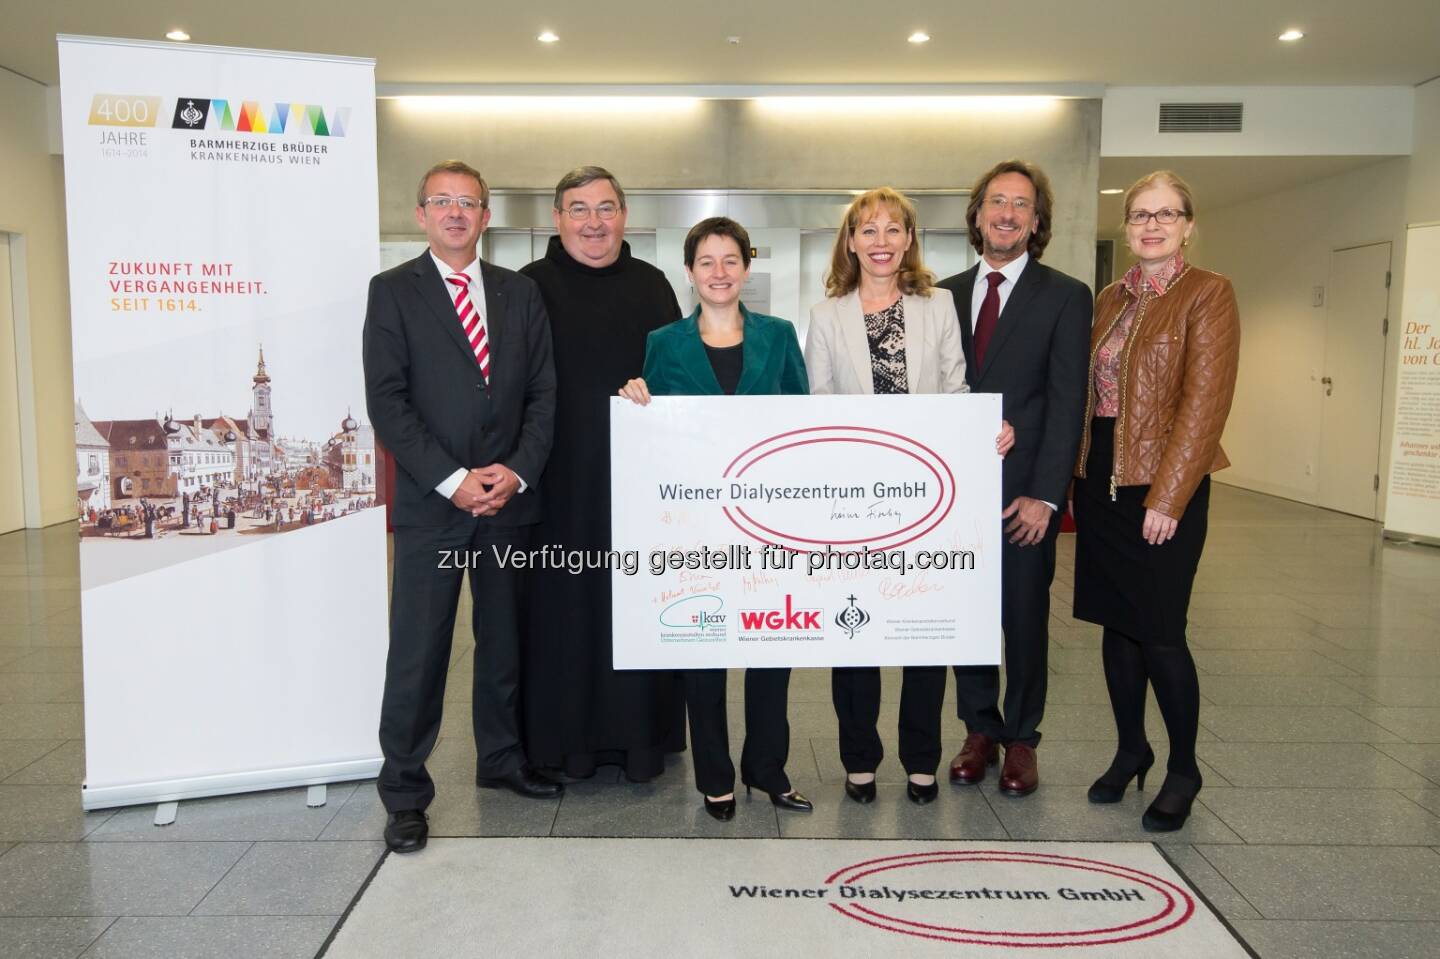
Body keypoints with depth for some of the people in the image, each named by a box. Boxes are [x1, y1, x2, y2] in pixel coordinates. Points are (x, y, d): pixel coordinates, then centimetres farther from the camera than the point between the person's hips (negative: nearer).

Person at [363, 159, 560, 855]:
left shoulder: (520, 294, 11)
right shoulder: (393, 292, 1)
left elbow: (543, 393, 7)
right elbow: (386, 400, -7)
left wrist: (518, 471, -8)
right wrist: (452, 479, -15)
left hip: (509, 499, 4)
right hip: (430, 505, -3)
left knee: (504, 640, 14)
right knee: (417, 653, 0)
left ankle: (501, 760, 32)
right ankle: (404, 793, 14)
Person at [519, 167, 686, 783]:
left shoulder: (651, 286, 10)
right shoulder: (531, 288, 1)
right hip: (561, 476, -2)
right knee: (563, 605, 4)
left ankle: (640, 735, 21)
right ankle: (566, 737, 19)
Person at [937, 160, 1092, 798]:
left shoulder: (1065, 297, -1)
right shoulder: (946, 295, 9)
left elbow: (1067, 403, -7)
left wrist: (1044, 495, -13)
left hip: (1024, 494, -3)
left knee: (1025, 621, 8)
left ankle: (1020, 739, 25)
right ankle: (980, 731, 27)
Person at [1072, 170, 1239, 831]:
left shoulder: (1208, 293, -6)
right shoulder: (1109, 299, 13)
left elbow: (1204, 402, -13)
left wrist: (1166, 498, -17)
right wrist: (1081, 470, 4)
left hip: (1163, 483, -6)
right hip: (1100, 478, 6)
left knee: (1159, 633, -2)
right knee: (1115, 622, 12)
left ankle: (1183, 771, 18)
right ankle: (1130, 750, 28)